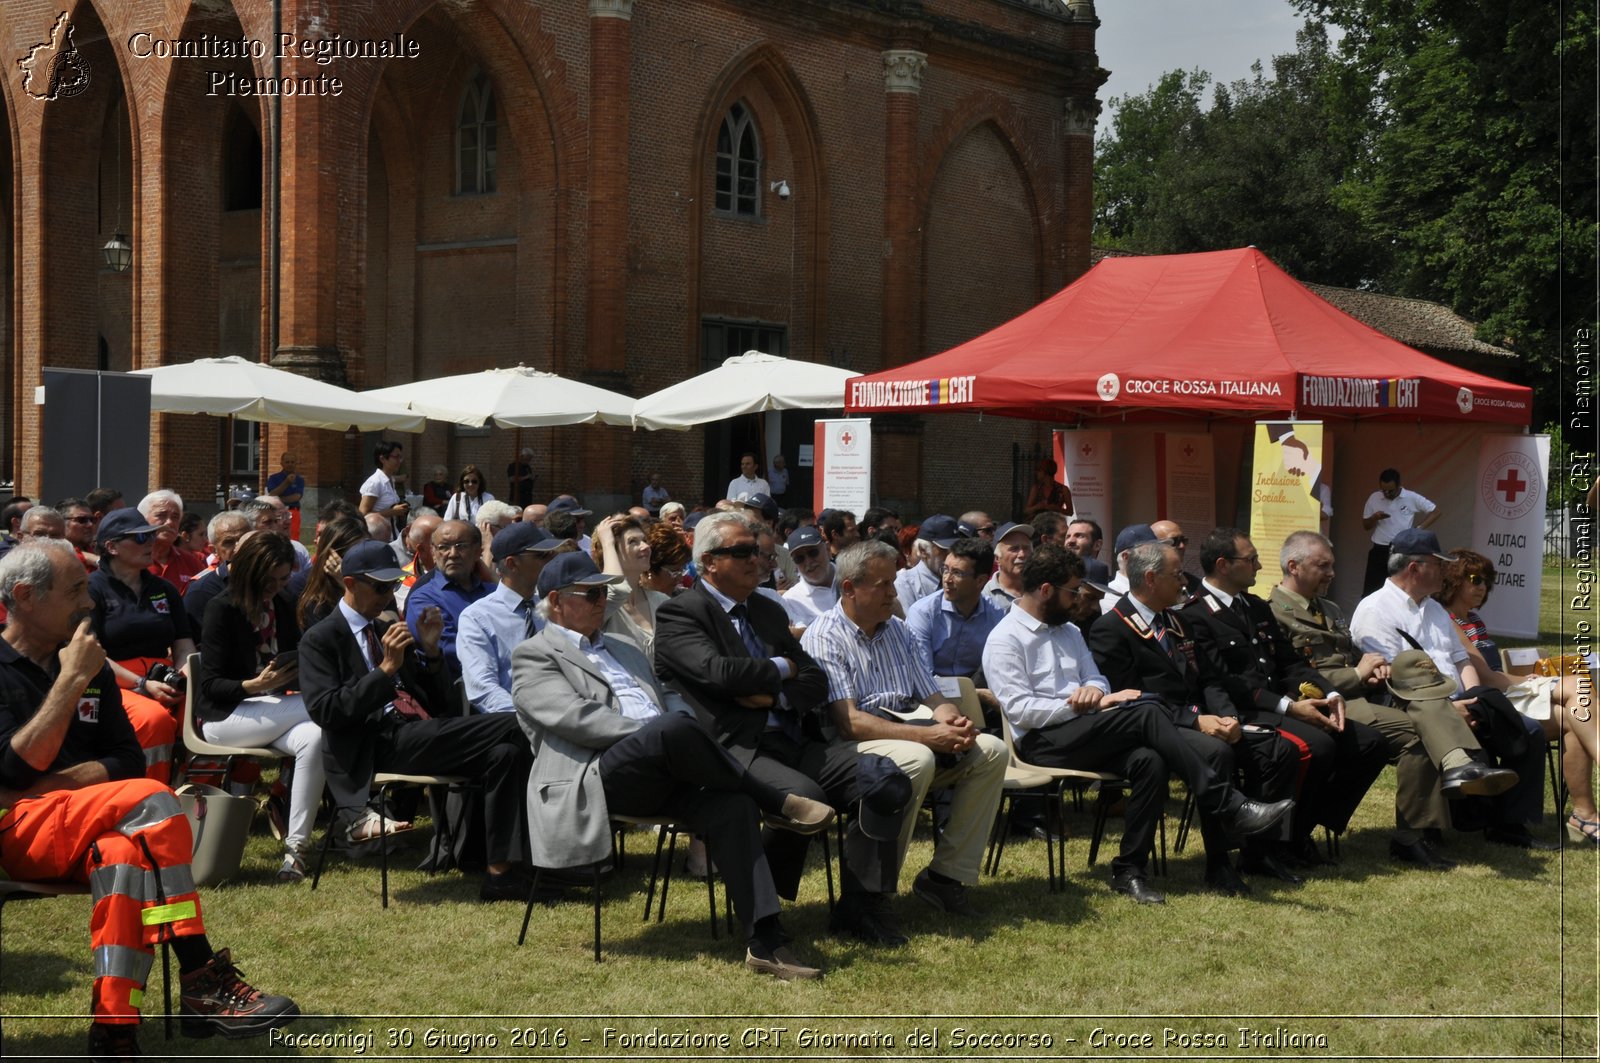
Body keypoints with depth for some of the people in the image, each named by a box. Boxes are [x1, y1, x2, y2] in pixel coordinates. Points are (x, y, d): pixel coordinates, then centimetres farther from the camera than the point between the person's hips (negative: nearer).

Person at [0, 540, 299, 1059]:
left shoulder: (92, 668, 16)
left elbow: (127, 761, 9)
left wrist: (47, 783, -8)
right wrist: (72, 680, -16)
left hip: (86, 831, 5)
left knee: (124, 855, -33)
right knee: (152, 803, -29)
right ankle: (202, 984, -30)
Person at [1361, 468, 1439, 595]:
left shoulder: (1411, 498, -4)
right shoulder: (1374, 498, 2)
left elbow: (1435, 512, 3)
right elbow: (1365, 525, 10)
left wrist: (1419, 528, -8)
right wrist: (1375, 517, -12)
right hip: (1380, 550, 2)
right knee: (1371, 590, 0)